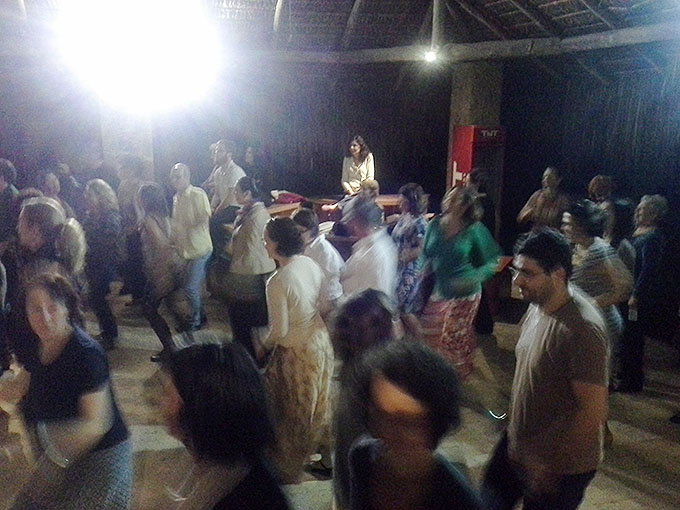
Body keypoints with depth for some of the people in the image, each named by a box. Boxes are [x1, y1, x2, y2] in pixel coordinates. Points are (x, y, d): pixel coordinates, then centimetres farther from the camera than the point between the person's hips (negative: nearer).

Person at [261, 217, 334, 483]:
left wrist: (265, 345, -2)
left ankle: (289, 467, 35)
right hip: (321, 341, 7)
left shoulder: (278, 282, -27)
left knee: (293, 410, 15)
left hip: (298, 351, -7)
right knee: (316, 403, 27)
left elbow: (279, 331, -22)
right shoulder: (310, 263, -5)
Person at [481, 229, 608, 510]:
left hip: (558, 468, -8)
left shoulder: (583, 329, -29)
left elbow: (593, 410, -27)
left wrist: (551, 467, -20)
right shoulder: (538, 306, -3)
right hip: (518, 444, 8)